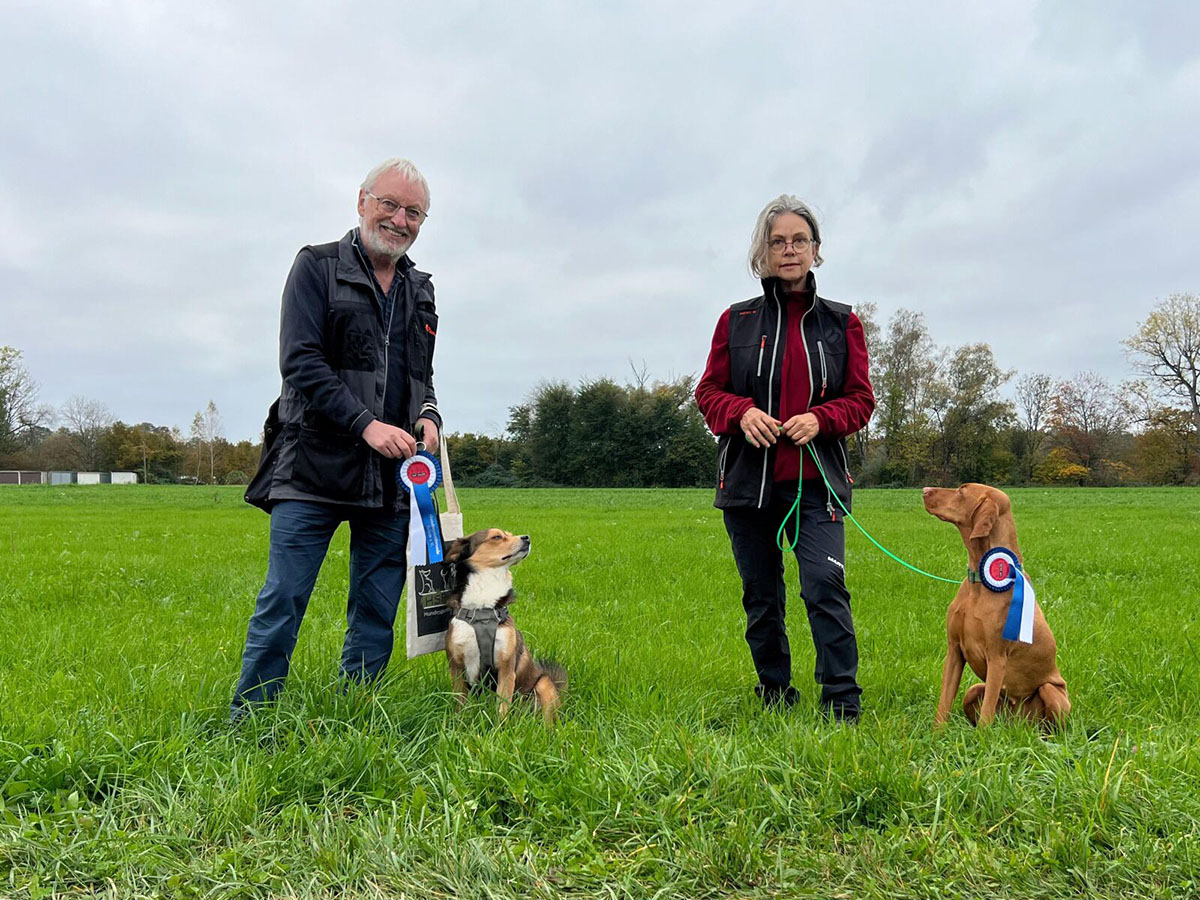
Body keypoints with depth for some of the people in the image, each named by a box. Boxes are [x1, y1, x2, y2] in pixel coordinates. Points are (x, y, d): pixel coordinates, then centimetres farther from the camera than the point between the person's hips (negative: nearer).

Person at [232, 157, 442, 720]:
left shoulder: (420, 291, 18)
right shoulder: (318, 267, 2)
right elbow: (300, 362, -8)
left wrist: (428, 416, 3)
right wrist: (367, 425, -18)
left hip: (392, 478, 5)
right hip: (315, 470, -5)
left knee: (377, 615, 7)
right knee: (282, 604, -4)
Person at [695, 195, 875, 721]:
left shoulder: (842, 323, 8)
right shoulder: (737, 321, 7)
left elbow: (861, 400, 7)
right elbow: (708, 392, 8)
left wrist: (819, 419, -13)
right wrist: (742, 413, -13)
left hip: (816, 481, -1)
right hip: (747, 480, 2)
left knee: (825, 586, -15)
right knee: (761, 597, 10)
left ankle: (843, 703, -6)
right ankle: (774, 693, 25)